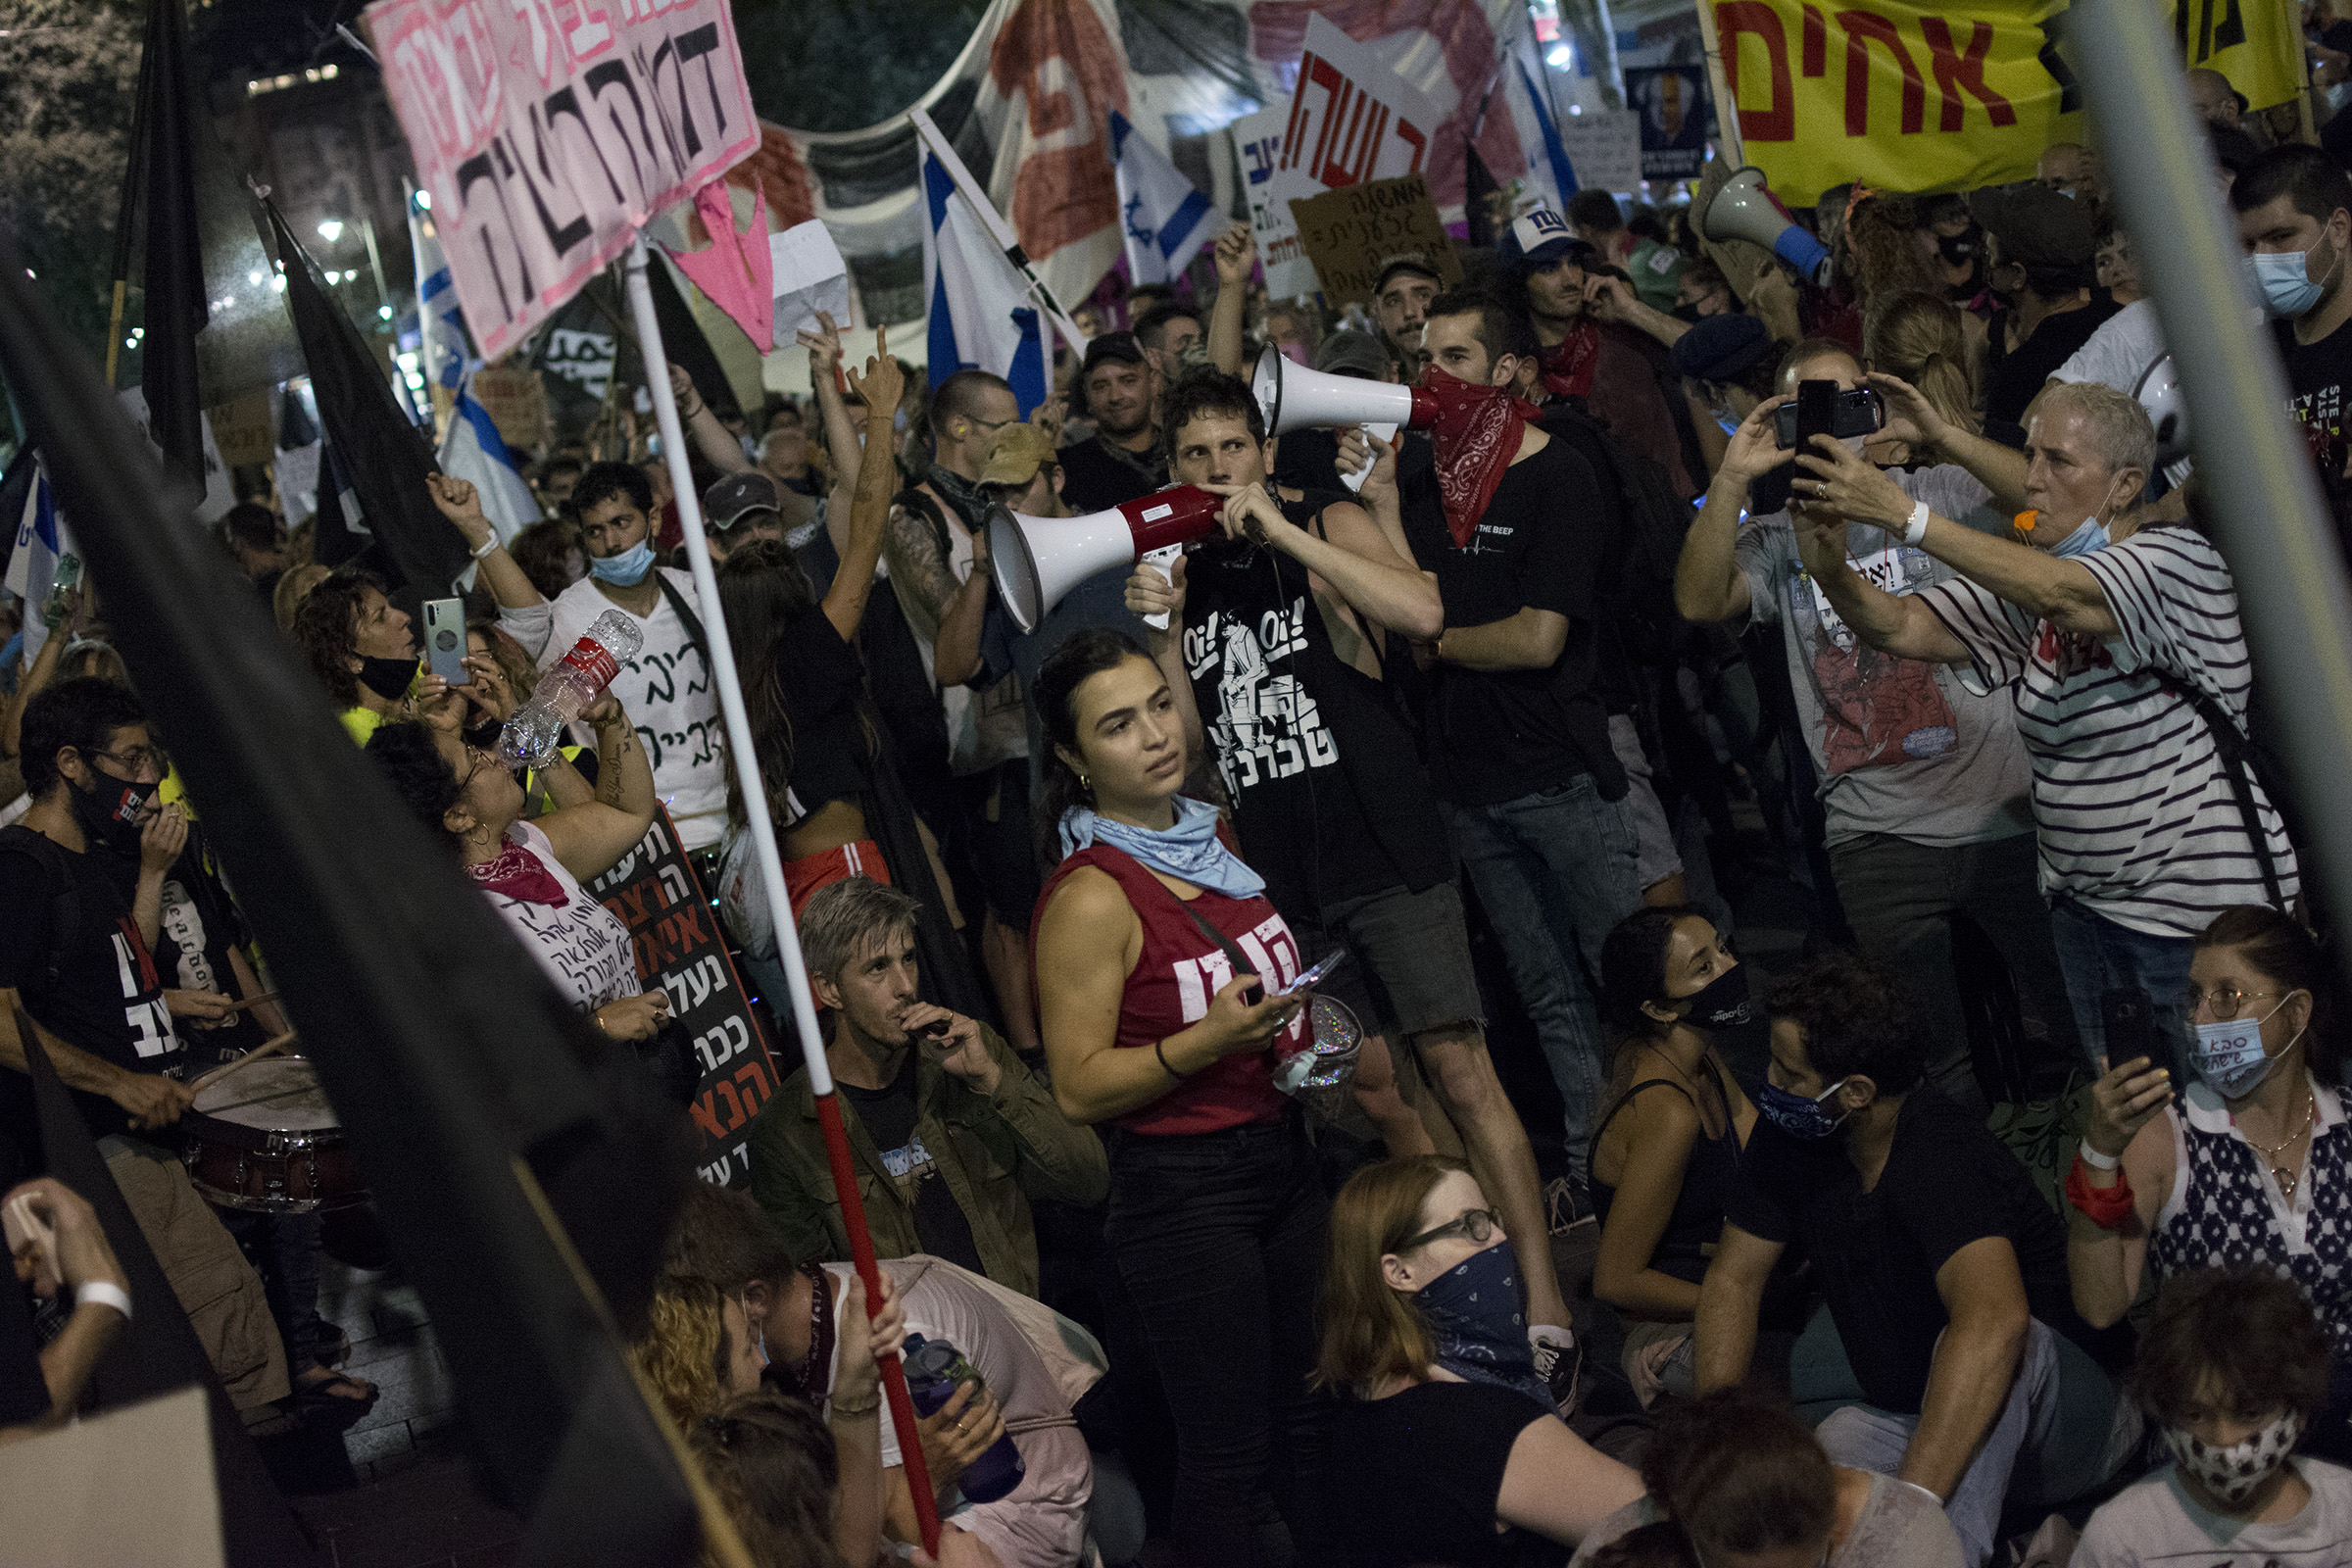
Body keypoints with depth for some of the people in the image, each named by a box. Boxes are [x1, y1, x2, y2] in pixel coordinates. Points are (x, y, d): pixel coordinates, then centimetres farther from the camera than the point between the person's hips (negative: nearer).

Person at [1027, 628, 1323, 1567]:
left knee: (1308, 1418, 15)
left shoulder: (1206, 839, 7)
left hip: (1281, 1153, 8)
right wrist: (1208, 1040, -28)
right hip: (1180, 1185, -8)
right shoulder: (1089, 898, -17)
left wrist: (1308, 1042, 6)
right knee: (1230, 1455, 0)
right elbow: (1079, 1088, -17)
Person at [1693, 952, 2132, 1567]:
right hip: (1919, 1421, 6)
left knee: (1985, 1345, -38)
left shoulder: (1940, 1156, -29)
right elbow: (1732, 1280, 6)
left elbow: (1995, 1320, -47)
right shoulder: (1789, 1138, -5)